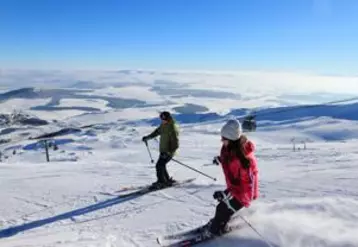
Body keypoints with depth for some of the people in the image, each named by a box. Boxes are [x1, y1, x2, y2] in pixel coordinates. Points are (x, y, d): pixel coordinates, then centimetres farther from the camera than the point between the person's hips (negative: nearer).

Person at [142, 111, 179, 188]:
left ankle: (161, 182, -1)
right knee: (161, 166, 15)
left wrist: (168, 152, -31)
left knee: (159, 165, -13)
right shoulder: (163, 125, 5)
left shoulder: (173, 128, -22)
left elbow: (175, 144, -24)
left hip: (168, 152, -9)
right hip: (163, 151, 9)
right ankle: (168, 180, 29)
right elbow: (157, 131, 25)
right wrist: (147, 137, 28)